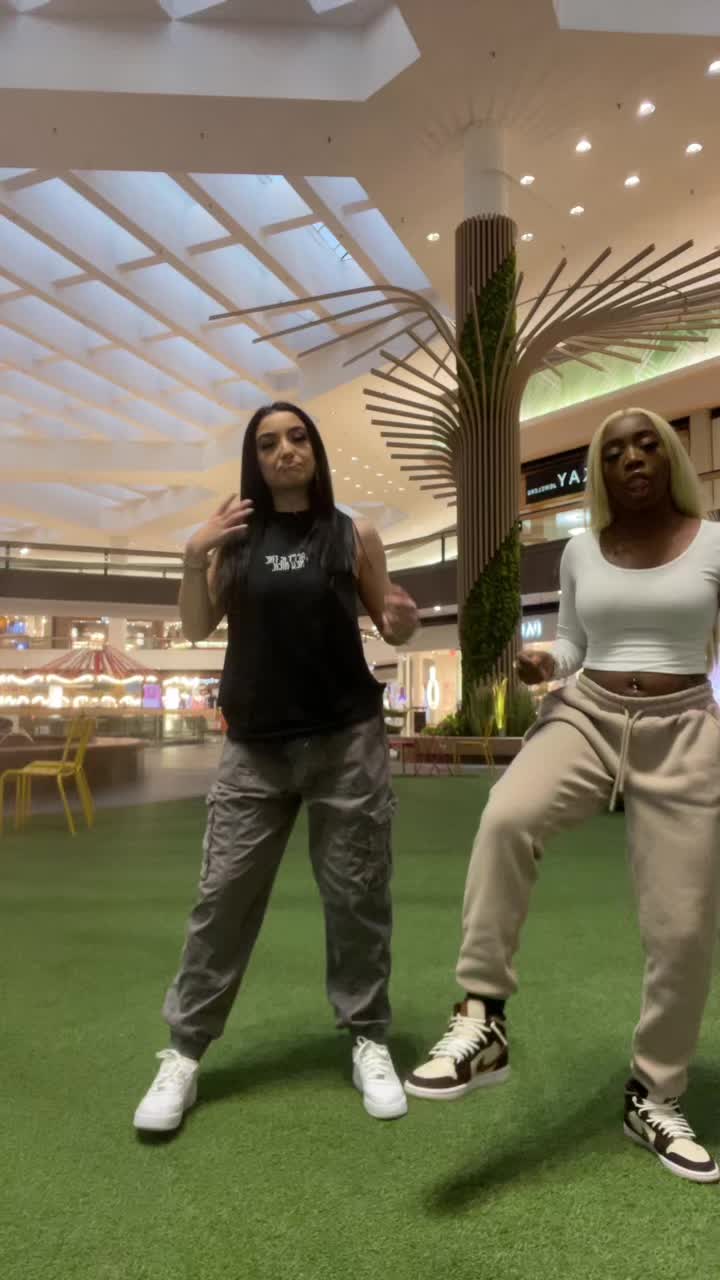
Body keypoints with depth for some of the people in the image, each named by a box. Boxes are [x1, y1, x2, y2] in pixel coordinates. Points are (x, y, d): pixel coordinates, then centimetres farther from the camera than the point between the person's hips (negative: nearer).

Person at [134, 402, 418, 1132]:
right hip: (255, 746, 1)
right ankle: (184, 1051, 19)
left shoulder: (354, 536, 2)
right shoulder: (235, 536, 5)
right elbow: (197, 629, 3)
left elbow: (387, 625, 8)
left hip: (348, 740, -1)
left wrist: (403, 624, -15)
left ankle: (367, 1039, 25)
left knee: (355, 895, 7)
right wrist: (194, 557, -13)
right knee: (222, 895, 4)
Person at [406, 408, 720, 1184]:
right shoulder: (580, 552, 8)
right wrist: (543, 667, -6)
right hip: (586, 717, 1)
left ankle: (653, 1098, 24)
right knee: (507, 818, -32)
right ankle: (482, 1022, -21)